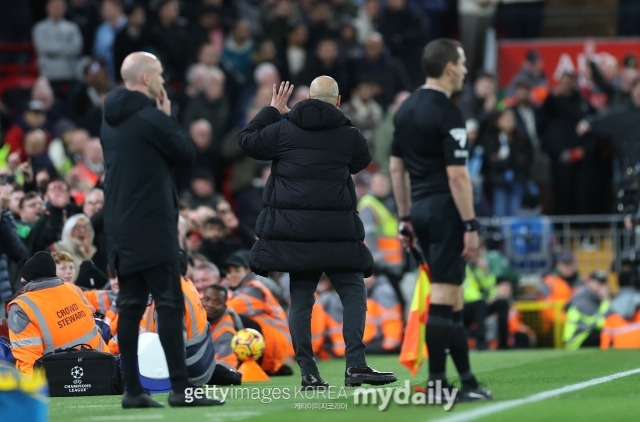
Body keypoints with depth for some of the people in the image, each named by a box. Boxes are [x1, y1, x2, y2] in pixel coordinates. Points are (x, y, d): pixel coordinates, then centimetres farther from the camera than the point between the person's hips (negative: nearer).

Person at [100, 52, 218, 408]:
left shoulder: (111, 121, 13)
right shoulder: (152, 117, -14)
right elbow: (187, 155, -5)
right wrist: (169, 117, 4)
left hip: (120, 227, 8)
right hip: (152, 227, -8)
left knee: (131, 305, 8)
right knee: (170, 304, -7)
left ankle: (133, 389, 6)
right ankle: (180, 388, -10)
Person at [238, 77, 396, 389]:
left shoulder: (283, 130, 2)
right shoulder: (349, 136, 1)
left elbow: (247, 140, 13)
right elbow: (362, 161, 20)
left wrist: (272, 110, 23)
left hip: (292, 230, 2)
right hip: (336, 231, -2)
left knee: (300, 298, 7)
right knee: (353, 292, 6)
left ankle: (308, 373, 2)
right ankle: (355, 365, -7)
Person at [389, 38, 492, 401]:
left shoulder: (406, 109, 12)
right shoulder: (448, 113, -14)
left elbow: (396, 167, 16)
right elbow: (457, 175, -18)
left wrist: (405, 218, 20)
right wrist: (471, 226, -15)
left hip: (421, 209, 9)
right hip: (446, 209, -9)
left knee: (452, 296, 13)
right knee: (443, 297, -6)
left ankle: (466, 378, 13)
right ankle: (436, 383, -6)